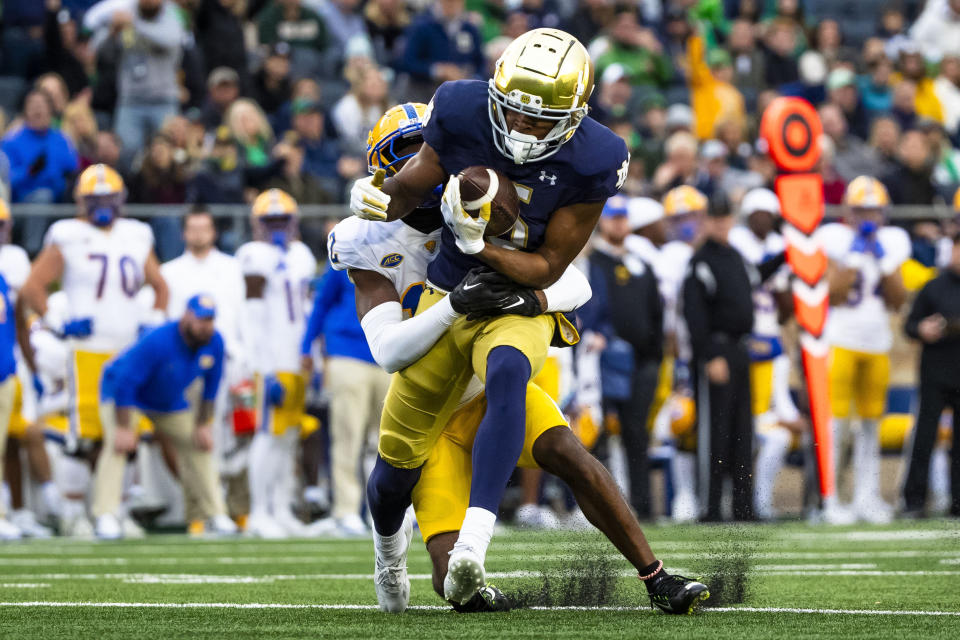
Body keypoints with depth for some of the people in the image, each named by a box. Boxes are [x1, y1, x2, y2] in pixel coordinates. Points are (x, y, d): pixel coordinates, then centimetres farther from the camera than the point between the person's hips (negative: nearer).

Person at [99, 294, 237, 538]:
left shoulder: (214, 343, -17)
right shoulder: (157, 342, -36)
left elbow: (210, 387, 0)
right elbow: (125, 383, -33)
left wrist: (203, 425, 2)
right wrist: (123, 428, -33)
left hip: (171, 401, 6)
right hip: (124, 396, -6)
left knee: (198, 446, 2)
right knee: (117, 444, -26)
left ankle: (216, 516, 11)